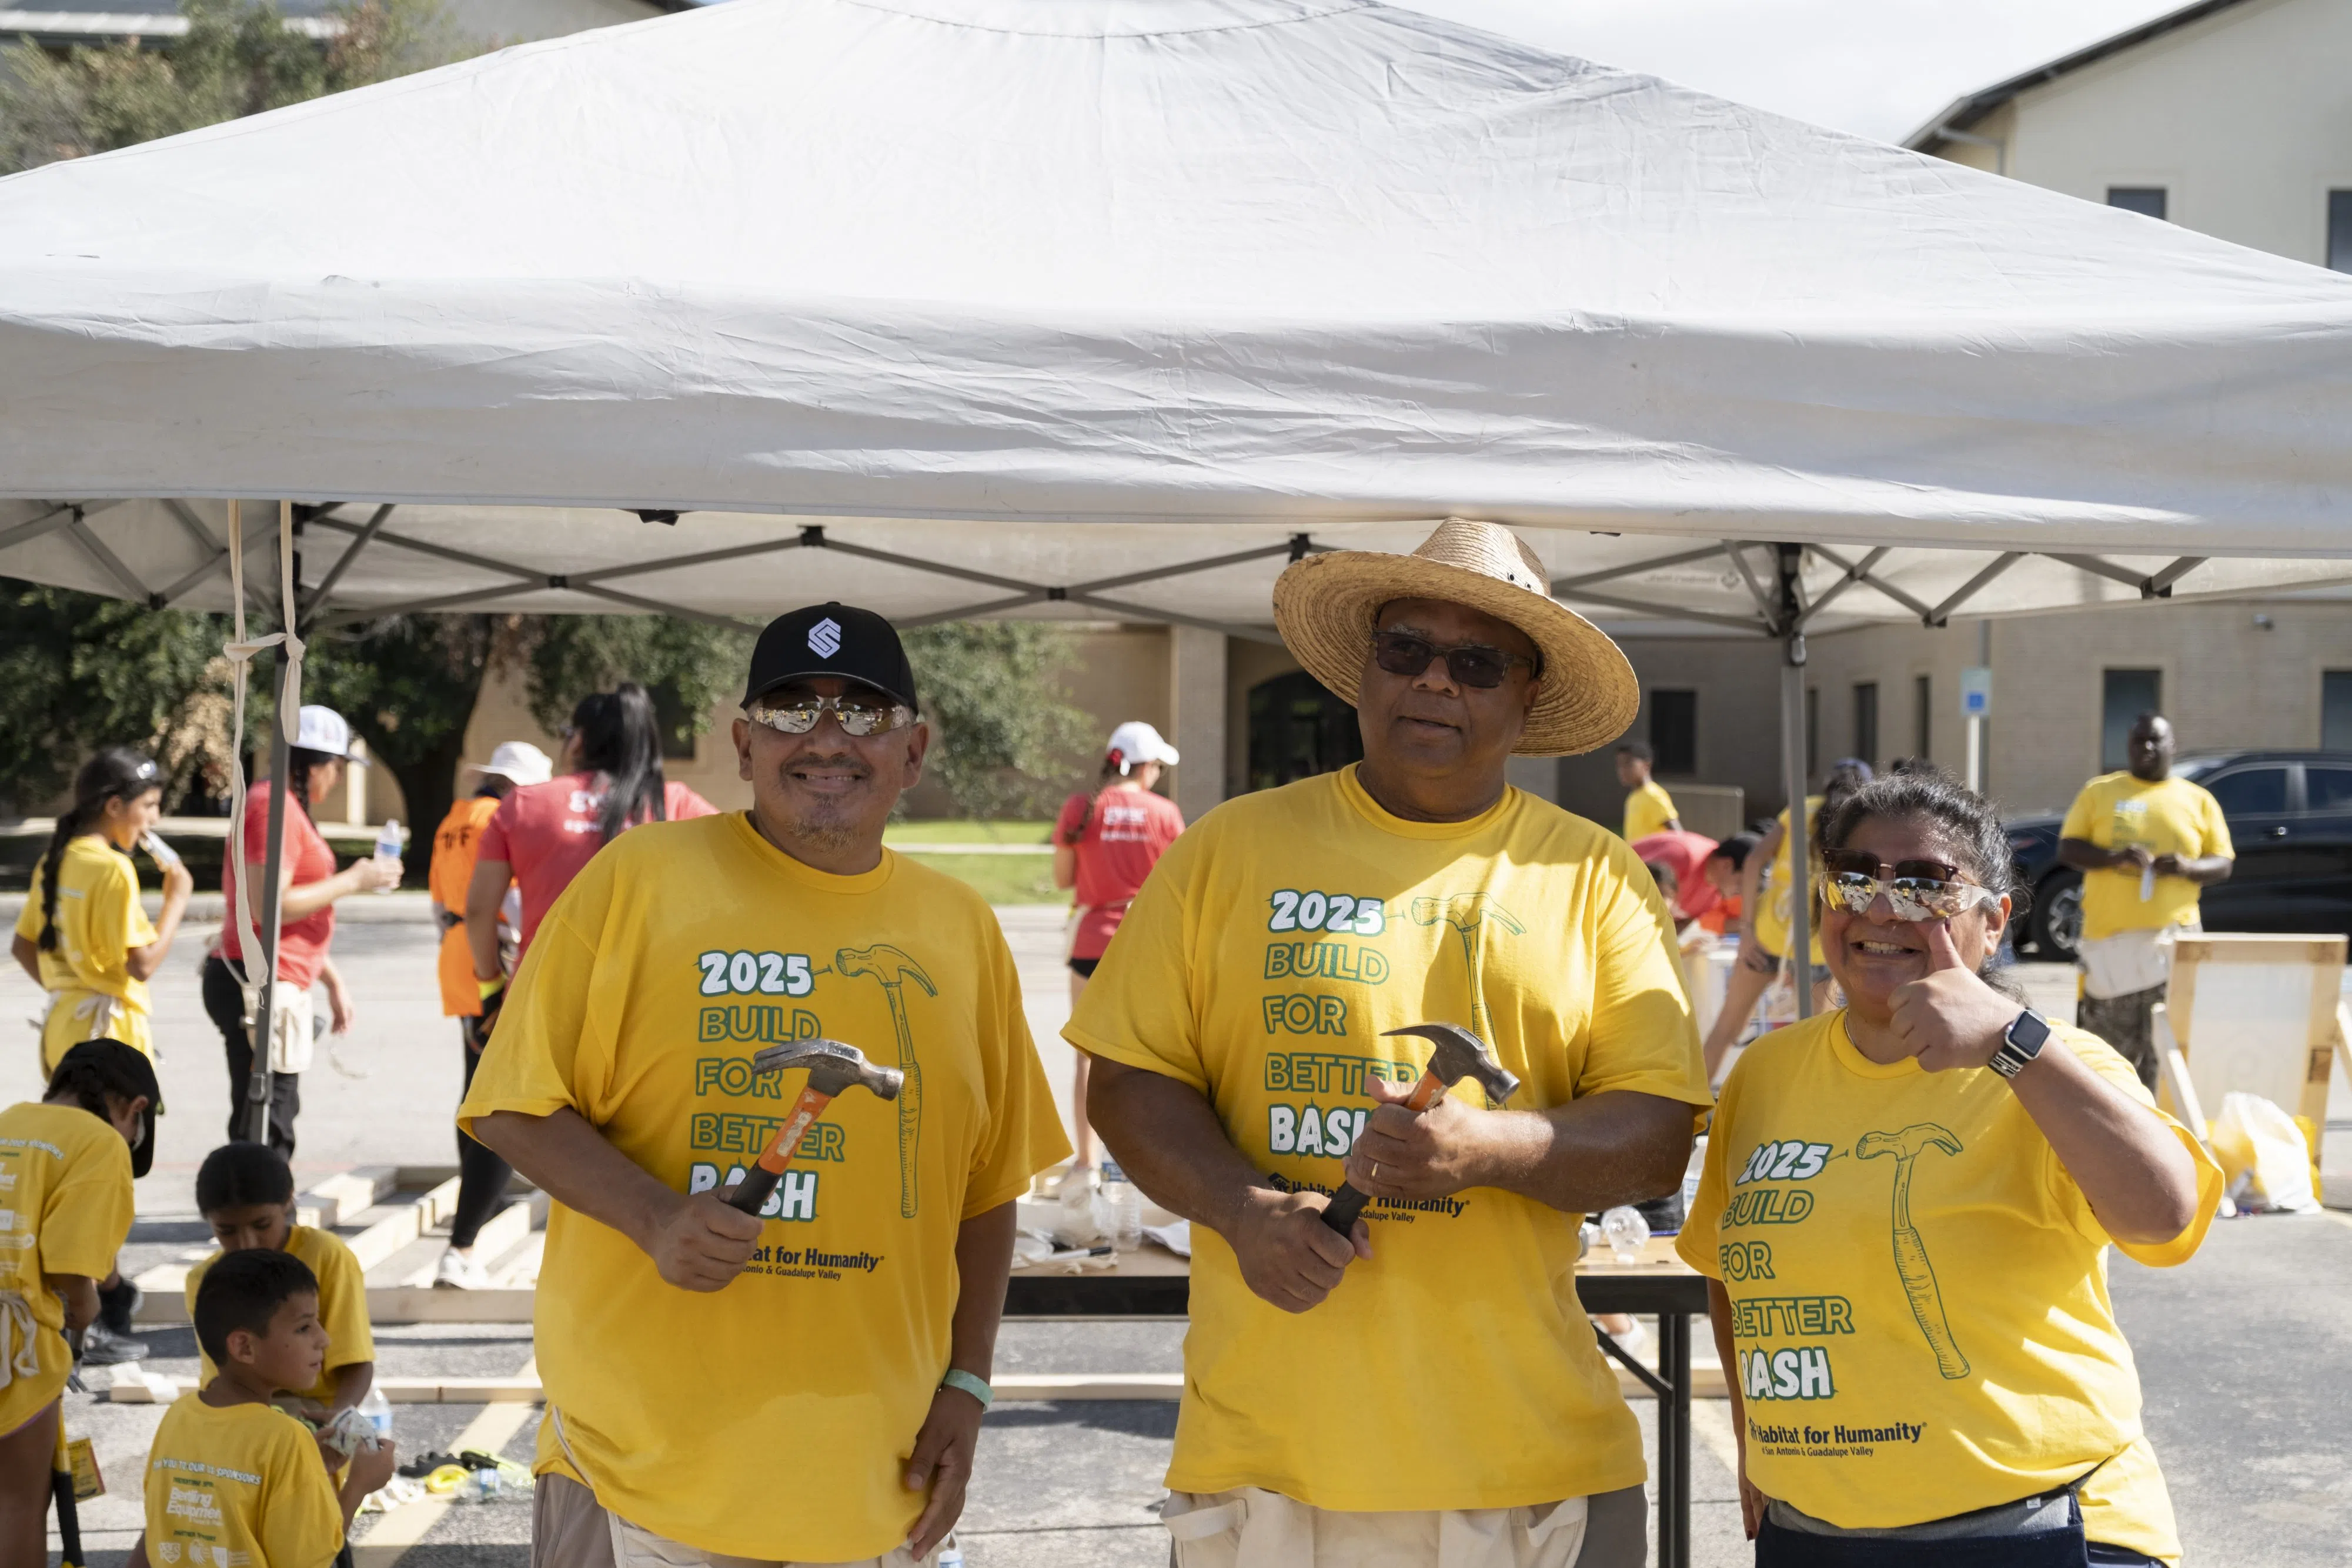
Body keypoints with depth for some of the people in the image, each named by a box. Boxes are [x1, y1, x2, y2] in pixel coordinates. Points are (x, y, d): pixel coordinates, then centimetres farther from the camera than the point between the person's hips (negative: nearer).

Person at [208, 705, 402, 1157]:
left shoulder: (288, 806, 19)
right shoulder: (274, 806, -14)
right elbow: (268, 906, -23)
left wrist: (333, 981, 24)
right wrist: (351, 881, -14)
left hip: (280, 984, 11)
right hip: (259, 986, -11)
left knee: (278, 1116, 14)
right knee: (263, 1131, -10)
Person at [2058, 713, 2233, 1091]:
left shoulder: (2199, 800, 10)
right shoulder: (2100, 792, 9)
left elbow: (2223, 865, 10)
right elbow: (2068, 849, 4)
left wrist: (2187, 868, -12)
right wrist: (2114, 857, -15)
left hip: (2173, 936, 0)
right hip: (2110, 936, 0)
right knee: (2110, 1044, 2)